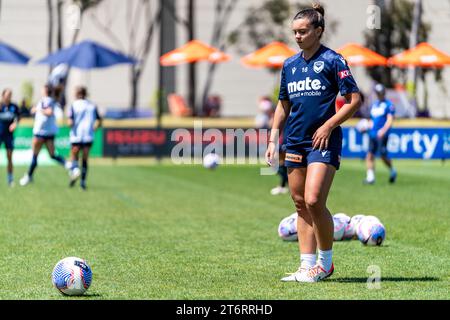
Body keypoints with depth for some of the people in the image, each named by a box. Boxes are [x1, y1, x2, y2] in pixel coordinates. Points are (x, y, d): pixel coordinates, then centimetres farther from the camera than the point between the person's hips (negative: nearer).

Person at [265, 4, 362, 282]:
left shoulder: (332, 60, -5)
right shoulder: (289, 65, 13)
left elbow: (354, 100, -7)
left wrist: (328, 126, -13)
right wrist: (273, 139, 13)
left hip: (323, 142, -7)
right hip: (295, 142, 7)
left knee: (314, 200, -16)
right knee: (300, 204, 6)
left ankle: (325, 262, 0)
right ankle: (307, 266, 11)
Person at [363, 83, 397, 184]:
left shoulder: (388, 105, -2)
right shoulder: (374, 104, 18)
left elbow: (390, 120, -11)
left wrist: (383, 130, -24)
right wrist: (368, 125, 9)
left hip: (382, 135, -6)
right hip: (372, 134, 6)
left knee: (383, 156, -2)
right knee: (370, 155, -4)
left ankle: (392, 171, 22)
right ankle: (370, 177, -2)